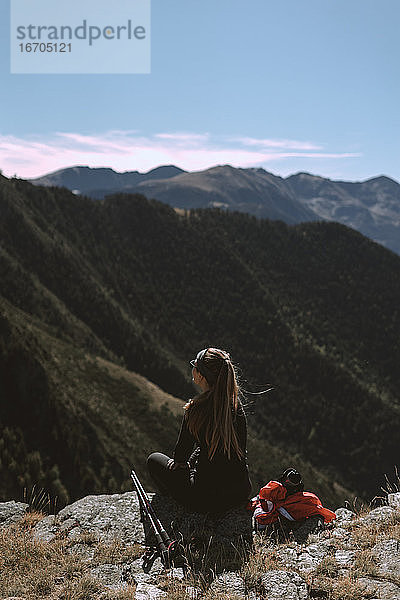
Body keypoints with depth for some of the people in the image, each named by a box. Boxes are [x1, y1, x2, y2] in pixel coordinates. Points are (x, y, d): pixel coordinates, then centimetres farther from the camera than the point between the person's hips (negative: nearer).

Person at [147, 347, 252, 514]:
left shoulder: (196, 410, -20)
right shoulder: (236, 403, -4)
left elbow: (182, 452, -5)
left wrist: (180, 461, 19)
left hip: (209, 500, -6)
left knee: (154, 459, 17)